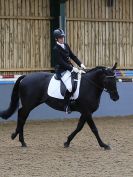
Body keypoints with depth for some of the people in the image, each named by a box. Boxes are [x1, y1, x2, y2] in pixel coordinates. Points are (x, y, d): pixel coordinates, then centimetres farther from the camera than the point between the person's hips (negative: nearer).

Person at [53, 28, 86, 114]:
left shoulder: (66, 45, 10)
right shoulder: (56, 49, -13)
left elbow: (72, 56, 13)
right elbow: (61, 62, -19)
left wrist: (80, 64, 0)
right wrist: (72, 68, -23)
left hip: (70, 68, 9)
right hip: (61, 70, -9)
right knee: (69, 87, -26)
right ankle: (67, 106, -13)